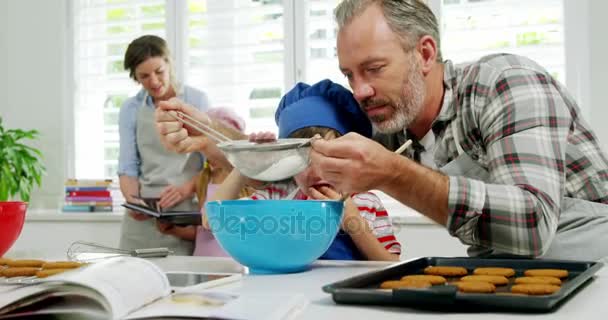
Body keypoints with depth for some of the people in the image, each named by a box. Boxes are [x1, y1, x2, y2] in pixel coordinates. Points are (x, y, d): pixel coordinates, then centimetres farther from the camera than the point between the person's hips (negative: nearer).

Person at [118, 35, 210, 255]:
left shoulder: (197, 101, 2)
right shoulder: (131, 109, 9)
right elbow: (128, 167, 6)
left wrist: (185, 189, -17)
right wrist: (132, 201, -13)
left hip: (188, 212, -2)